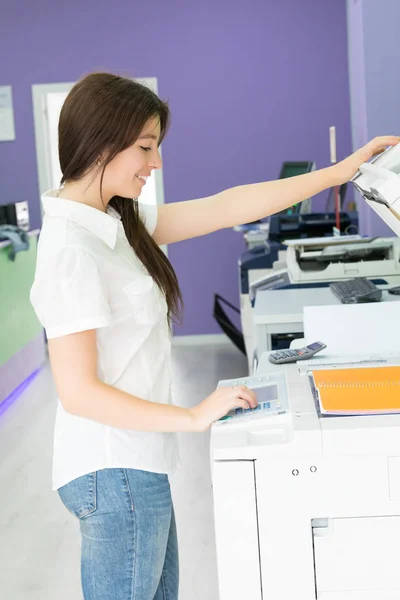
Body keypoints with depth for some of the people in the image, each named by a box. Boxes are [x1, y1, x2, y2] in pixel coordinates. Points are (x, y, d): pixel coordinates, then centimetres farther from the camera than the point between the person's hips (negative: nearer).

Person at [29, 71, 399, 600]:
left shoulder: (118, 221, 5)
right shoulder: (71, 249, -22)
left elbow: (226, 209, 7)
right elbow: (78, 391, -23)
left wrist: (342, 171, 8)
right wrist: (193, 417, -19)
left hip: (136, 465, 9)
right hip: (115, 475, -9)